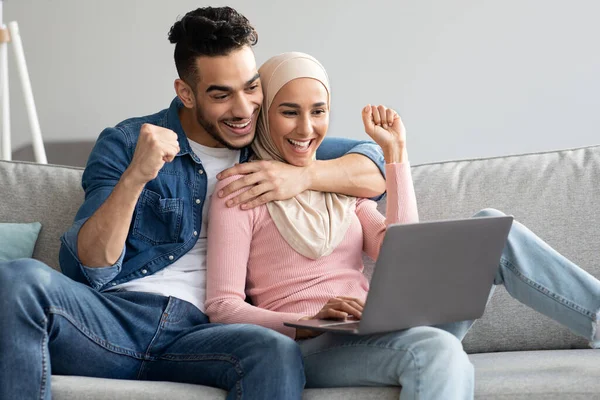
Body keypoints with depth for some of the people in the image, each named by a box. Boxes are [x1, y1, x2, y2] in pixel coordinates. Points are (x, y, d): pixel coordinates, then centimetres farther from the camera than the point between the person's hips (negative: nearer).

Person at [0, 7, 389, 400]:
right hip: (115, 314, -1)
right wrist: (135, 177, -16)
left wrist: (301, 176, -4)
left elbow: (375, 171, 14)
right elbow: (87, 269, -1)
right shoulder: (124, 144, 8)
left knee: (278, 353, -36)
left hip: (199, 332, 1)